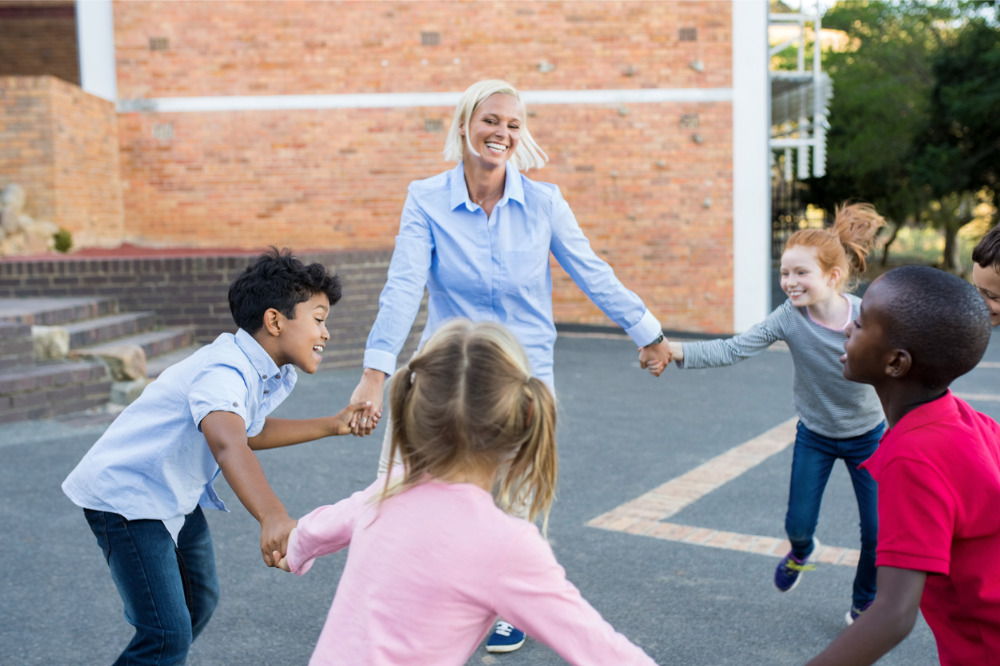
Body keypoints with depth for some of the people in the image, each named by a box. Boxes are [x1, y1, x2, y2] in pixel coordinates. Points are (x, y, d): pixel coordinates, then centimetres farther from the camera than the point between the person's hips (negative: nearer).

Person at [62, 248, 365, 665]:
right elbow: (227, 443, -51)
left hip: (175, 496, 10)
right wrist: (273, 517, -67)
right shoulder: (225, 373, -31)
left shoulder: (269, 374, 0)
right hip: (126, 495, -10)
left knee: (199, 602, 25)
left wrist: (333, 425, 10)